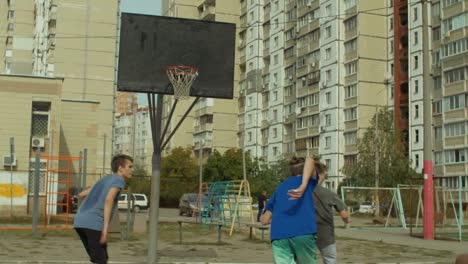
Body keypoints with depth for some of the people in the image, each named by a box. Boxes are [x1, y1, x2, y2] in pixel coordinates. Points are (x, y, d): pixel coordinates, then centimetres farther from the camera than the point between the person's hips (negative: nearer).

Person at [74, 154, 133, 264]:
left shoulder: (104, 179, 27)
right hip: (93, 223, -8)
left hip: (80, 222, 8)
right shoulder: (118, 180, 3)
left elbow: (81, 194, 37)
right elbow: (109, 199, -16)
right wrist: (105, 228, -20)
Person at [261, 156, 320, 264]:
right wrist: (303, 187, -15)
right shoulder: (310, 181, 19)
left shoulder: (280, 188, 27)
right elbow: (309, 160, -4)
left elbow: (264, 220, 25)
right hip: (304, 233, -2)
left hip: (278, 236, 3)